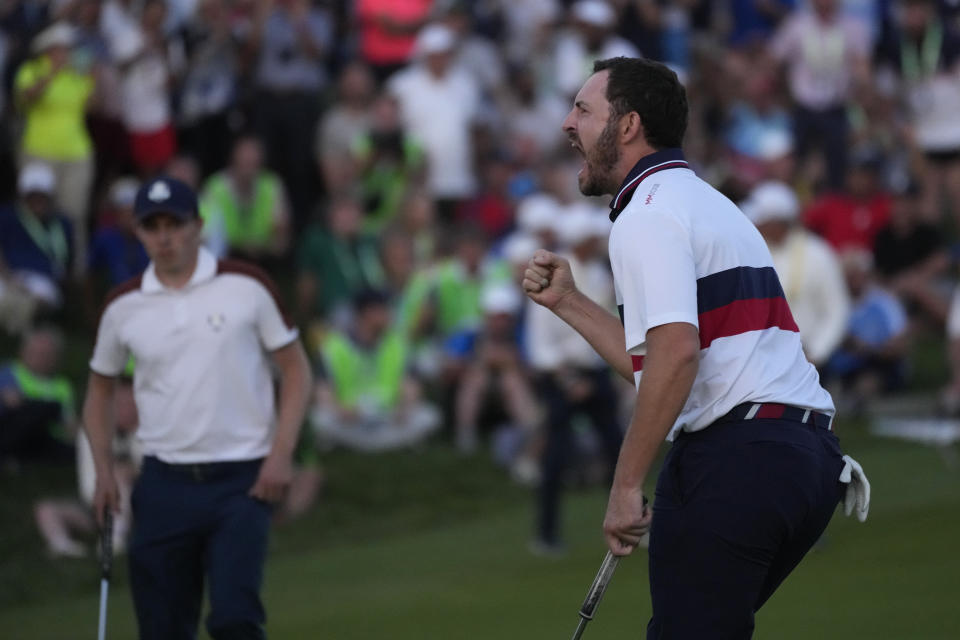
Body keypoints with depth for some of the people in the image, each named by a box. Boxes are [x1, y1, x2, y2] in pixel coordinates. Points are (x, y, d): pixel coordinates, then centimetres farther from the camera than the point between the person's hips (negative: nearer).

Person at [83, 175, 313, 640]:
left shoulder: (246, 287, -2)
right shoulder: (124, 306, 5)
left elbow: (296, 370, 3)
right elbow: (100, 388, 18)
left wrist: (281, 454, -9)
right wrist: (104, 473, 6)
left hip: (241, 481, -3)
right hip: (164, 484, 3)